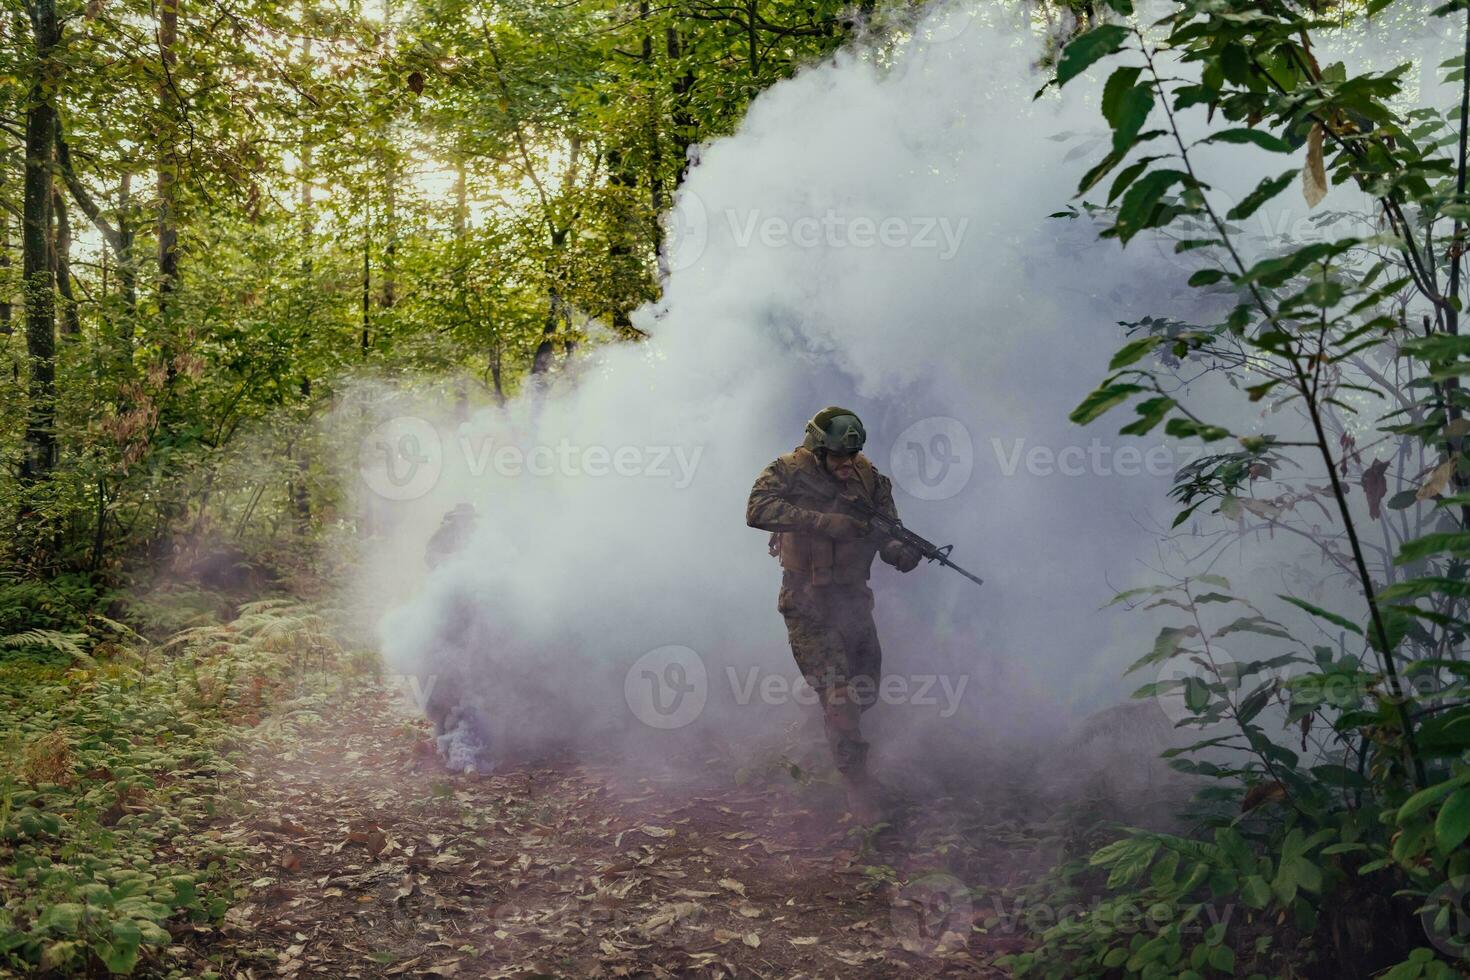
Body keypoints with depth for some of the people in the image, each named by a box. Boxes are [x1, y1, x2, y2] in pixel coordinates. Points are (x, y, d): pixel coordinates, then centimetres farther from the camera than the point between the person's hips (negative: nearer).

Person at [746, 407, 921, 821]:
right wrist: (826, 522, -35)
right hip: (808, 606, -5)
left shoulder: (867, 476, 1)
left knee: (866, 690, 15)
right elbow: (758, 510, -31)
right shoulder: (789, 471, -13)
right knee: (838, 694, -10)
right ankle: (857, 783, 2)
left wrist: (902, 551, -20)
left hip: (853, 600, 6)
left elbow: (886, 532, 4)